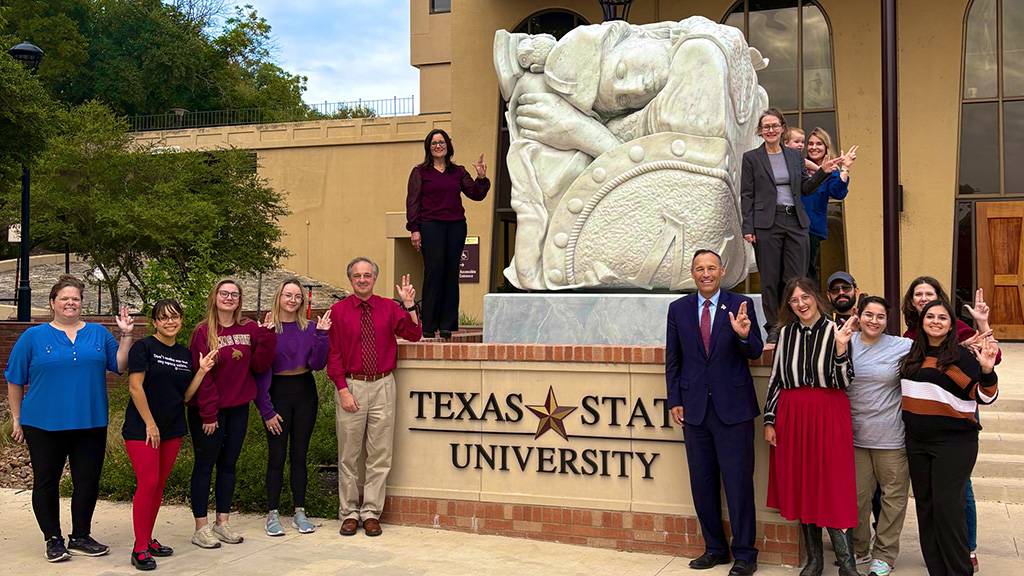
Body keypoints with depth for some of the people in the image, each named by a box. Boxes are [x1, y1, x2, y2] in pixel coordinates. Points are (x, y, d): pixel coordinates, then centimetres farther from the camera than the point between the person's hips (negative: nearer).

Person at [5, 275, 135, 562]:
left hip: (90, 423, 2)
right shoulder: (33, 336, 1)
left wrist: (126, 336, -5)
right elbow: (15, 380, 4)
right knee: (46, 482, 6)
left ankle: (80, 538, 22)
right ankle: (53, 539, 20)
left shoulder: (98, 333, 8)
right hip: (44, 424, -2)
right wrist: (16, 418, 3)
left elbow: (120, 365, 5)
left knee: (88, 482, 7)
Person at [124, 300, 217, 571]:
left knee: (159, 485, 10)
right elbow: (135, 387, -13)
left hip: (172, 428, 6)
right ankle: (139, 549, -4)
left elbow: (185, 396, 10)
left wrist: (202, 370, -2)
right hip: (141, 428, -6)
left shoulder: (186, 354, 10)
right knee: (147, 484, -10)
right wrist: (150, 424, -15)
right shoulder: (144, 347, -7)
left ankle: (148, 539, 21)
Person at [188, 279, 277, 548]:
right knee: (205, 465, 3)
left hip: (238, 407, 5)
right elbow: (200, 375, -12)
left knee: (229, 464, 12)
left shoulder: (250, 329, 4)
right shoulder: (203, 332, -9)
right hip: (208, 411, -5)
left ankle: (222, 522, 23)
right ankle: (201, 528, 10)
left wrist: (267, 337, -12)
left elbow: (259, 366, -1)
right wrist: (208, 413, -15)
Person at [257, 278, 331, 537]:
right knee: (276, 456, 2)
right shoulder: (267, 329, -7)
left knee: (299, 455, 9)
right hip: (277, 393, -3)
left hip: (305, 393, 3)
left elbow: (317, 364, -3)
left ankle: (299, 513, 17)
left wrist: (321, 335, -15)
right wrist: (266, 410, -11)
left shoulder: (309, 328, 3)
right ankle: (272, 514, 12)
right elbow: (260, 371, -7)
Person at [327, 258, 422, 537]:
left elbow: (413, 335, -6)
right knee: (348, 454, 7)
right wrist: (343, 390, -9)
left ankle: (371, 512, 15)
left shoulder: (389, 308, 5)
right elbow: (333, 354, -2)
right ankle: (349, 513, 17)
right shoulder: (338, 311, 0)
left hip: (383, 386, 1)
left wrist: (409, 305, -18)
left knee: (380, 454, 5)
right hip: (351, 386, -1)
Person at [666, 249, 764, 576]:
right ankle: (715, 548, 24)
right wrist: (674, 401, 3)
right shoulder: (679, 309, 7)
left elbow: (755, 353, -4)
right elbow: (673, 359, 9)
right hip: (695, 408, 3)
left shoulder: (740, 306, -1)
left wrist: (744, 335, -25)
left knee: (738, 482, -1)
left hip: (733, 408, -3)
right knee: (702, 484, 10)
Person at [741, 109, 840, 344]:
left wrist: (822, 172, 1)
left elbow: (805, 188, 17)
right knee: (770, 279, 2)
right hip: (767, 223, -3)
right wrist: (748, 228, -8)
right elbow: (746, 195, 0)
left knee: (797, 278, 1)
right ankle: (773, 328, 11)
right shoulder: (751, 158, 3)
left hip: (795, 222, 3)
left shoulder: (795, 156, 13)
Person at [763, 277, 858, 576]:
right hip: (792, 416, 3)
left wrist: (840, 349, -22)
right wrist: (769, 420, 4)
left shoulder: (836, 331, -3)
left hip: (828, 416, -3)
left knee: (832, 485, -4)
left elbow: (843, 382, -7)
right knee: (801, 486, 8)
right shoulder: (786, 332, 6)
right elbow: (775, 379, 8)